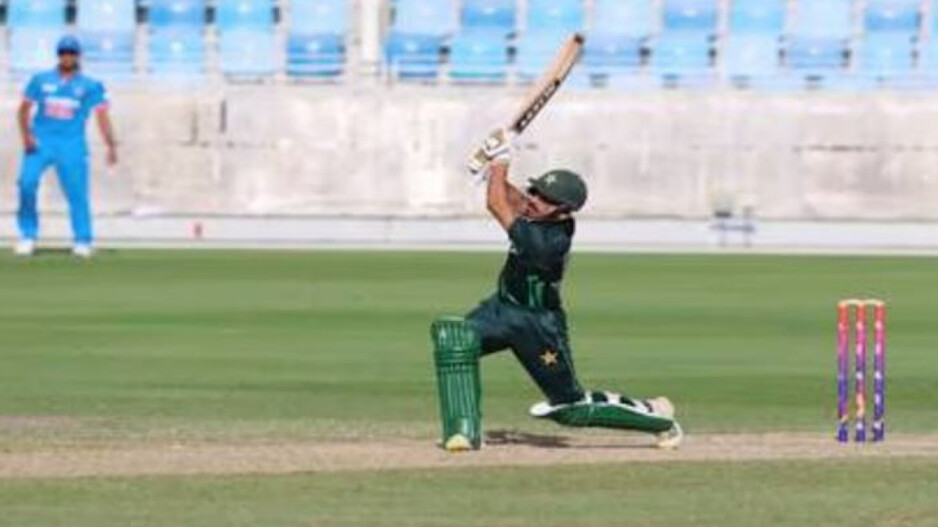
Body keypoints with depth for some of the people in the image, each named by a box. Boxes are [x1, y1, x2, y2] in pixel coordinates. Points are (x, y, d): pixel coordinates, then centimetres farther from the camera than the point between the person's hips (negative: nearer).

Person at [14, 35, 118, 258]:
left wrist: (111, 146, -10)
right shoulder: (41, 80, 9)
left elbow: (102, 116, 0)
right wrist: (26, 135, -6)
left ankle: (83, 240, 5)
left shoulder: (90, 86, 5)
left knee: (77, 192, -6)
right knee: (27, 182, -15)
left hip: (72, 146, -1)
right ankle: (28, 235, -3)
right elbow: (24, 108, 10)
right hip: (40, 141, 1)